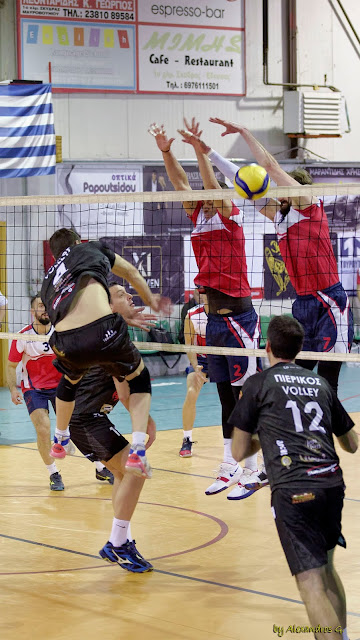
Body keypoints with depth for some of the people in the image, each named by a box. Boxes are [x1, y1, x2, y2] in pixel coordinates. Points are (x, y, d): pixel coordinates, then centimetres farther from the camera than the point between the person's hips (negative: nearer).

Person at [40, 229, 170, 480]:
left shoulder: (48, 282, 33)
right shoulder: (91, 248, 26)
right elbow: (131, 272, 39)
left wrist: (123, 316, 50)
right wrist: (151, 300, 56)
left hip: (66, 342, 4)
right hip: (102, 329, -3)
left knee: (70, 379, 40)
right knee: (140, 378, 25)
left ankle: (59, 441, 57)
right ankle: (138, 451, 9)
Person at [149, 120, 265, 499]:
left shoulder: (230, 218, -6)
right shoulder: (200, 218, 10)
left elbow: (213, 187, -21)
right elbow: (181, 184, 6)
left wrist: (199, 149, -33)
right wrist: (165, 151, -7)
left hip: (239, 317, -7)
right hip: (214, 317, 7)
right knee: (226, 396, 11)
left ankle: (252, 468, -1)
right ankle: (230, 467, 16)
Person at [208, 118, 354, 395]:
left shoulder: (311, 206, -5)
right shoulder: (279, 214, 12)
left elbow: (271, 166, -10)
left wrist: (243, 131, -7)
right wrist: (210, 154, 9)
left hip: (330, 304, -7)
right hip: (303, 304, 7)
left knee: (326, 383, -10)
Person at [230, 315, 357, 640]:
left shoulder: (259, 384, 8)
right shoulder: (321, 384, 19)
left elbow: (239, 452, 11)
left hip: (293, 491, -5)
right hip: (332, 484, 5)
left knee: (312, 584, -8)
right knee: (326, 567, 25)